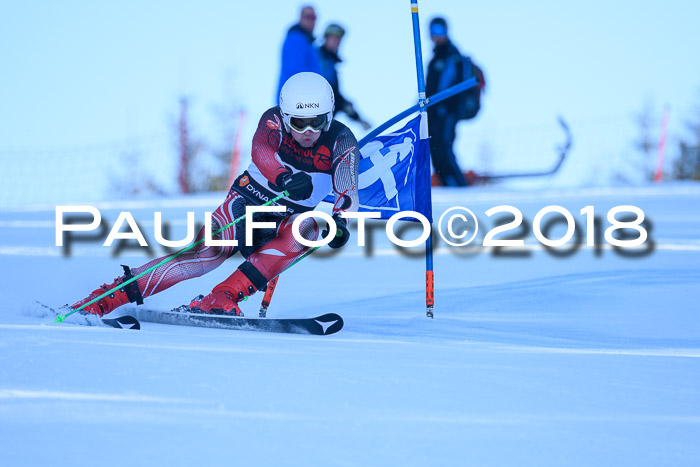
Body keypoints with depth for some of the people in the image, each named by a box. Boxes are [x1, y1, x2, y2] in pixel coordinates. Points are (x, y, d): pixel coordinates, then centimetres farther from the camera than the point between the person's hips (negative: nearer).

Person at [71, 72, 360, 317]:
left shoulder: (341, 141, -13)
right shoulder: (274, 120, -16)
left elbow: (348, 193, -21)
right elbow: (260, 152, -37)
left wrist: (339, 222, -44)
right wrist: (284, 178, -58)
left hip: (289, 217, 2)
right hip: (247, 204, -2)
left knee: (306, 230, -33)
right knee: (208, 253, -26)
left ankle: (221, 299, -39)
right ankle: (103, 299, -26)